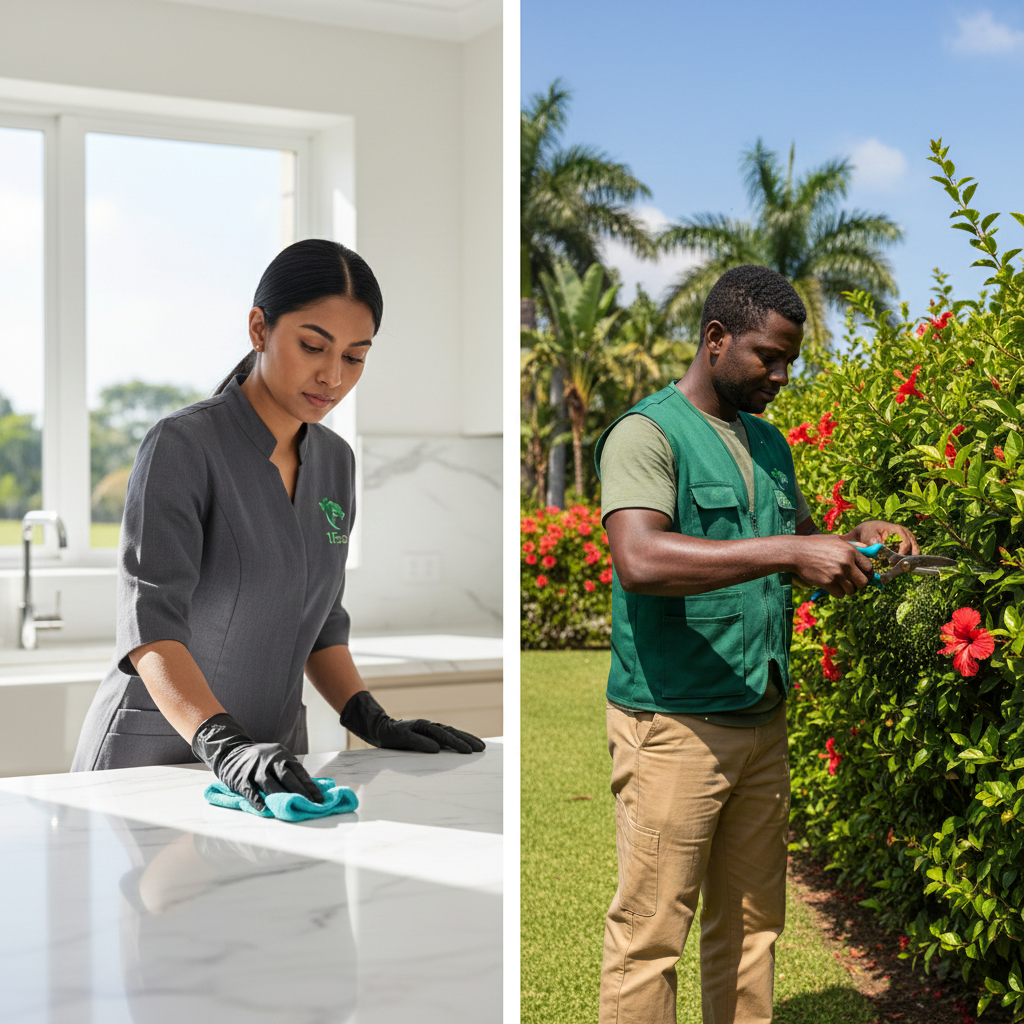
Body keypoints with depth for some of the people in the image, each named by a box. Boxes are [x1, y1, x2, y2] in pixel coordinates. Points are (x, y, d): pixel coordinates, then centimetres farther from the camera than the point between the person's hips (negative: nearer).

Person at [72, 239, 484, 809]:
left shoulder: (335, 461, 6)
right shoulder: (183, 446, -14)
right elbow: (150, 623, -24)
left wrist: (373, 722, -1)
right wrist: (226, 747, -37)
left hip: (272, 756, 5)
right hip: (153, 755, -5)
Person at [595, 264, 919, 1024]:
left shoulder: (769, 443, 15)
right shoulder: (647, 435, -10)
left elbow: (805, 544, 27)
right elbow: (639, 560, -27)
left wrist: (859, 540, 4)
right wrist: (789, 552, -30)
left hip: (762, 722, 8)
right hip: (673, 724, -8)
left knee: (751, 924, 14)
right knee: (651, 932, -2)